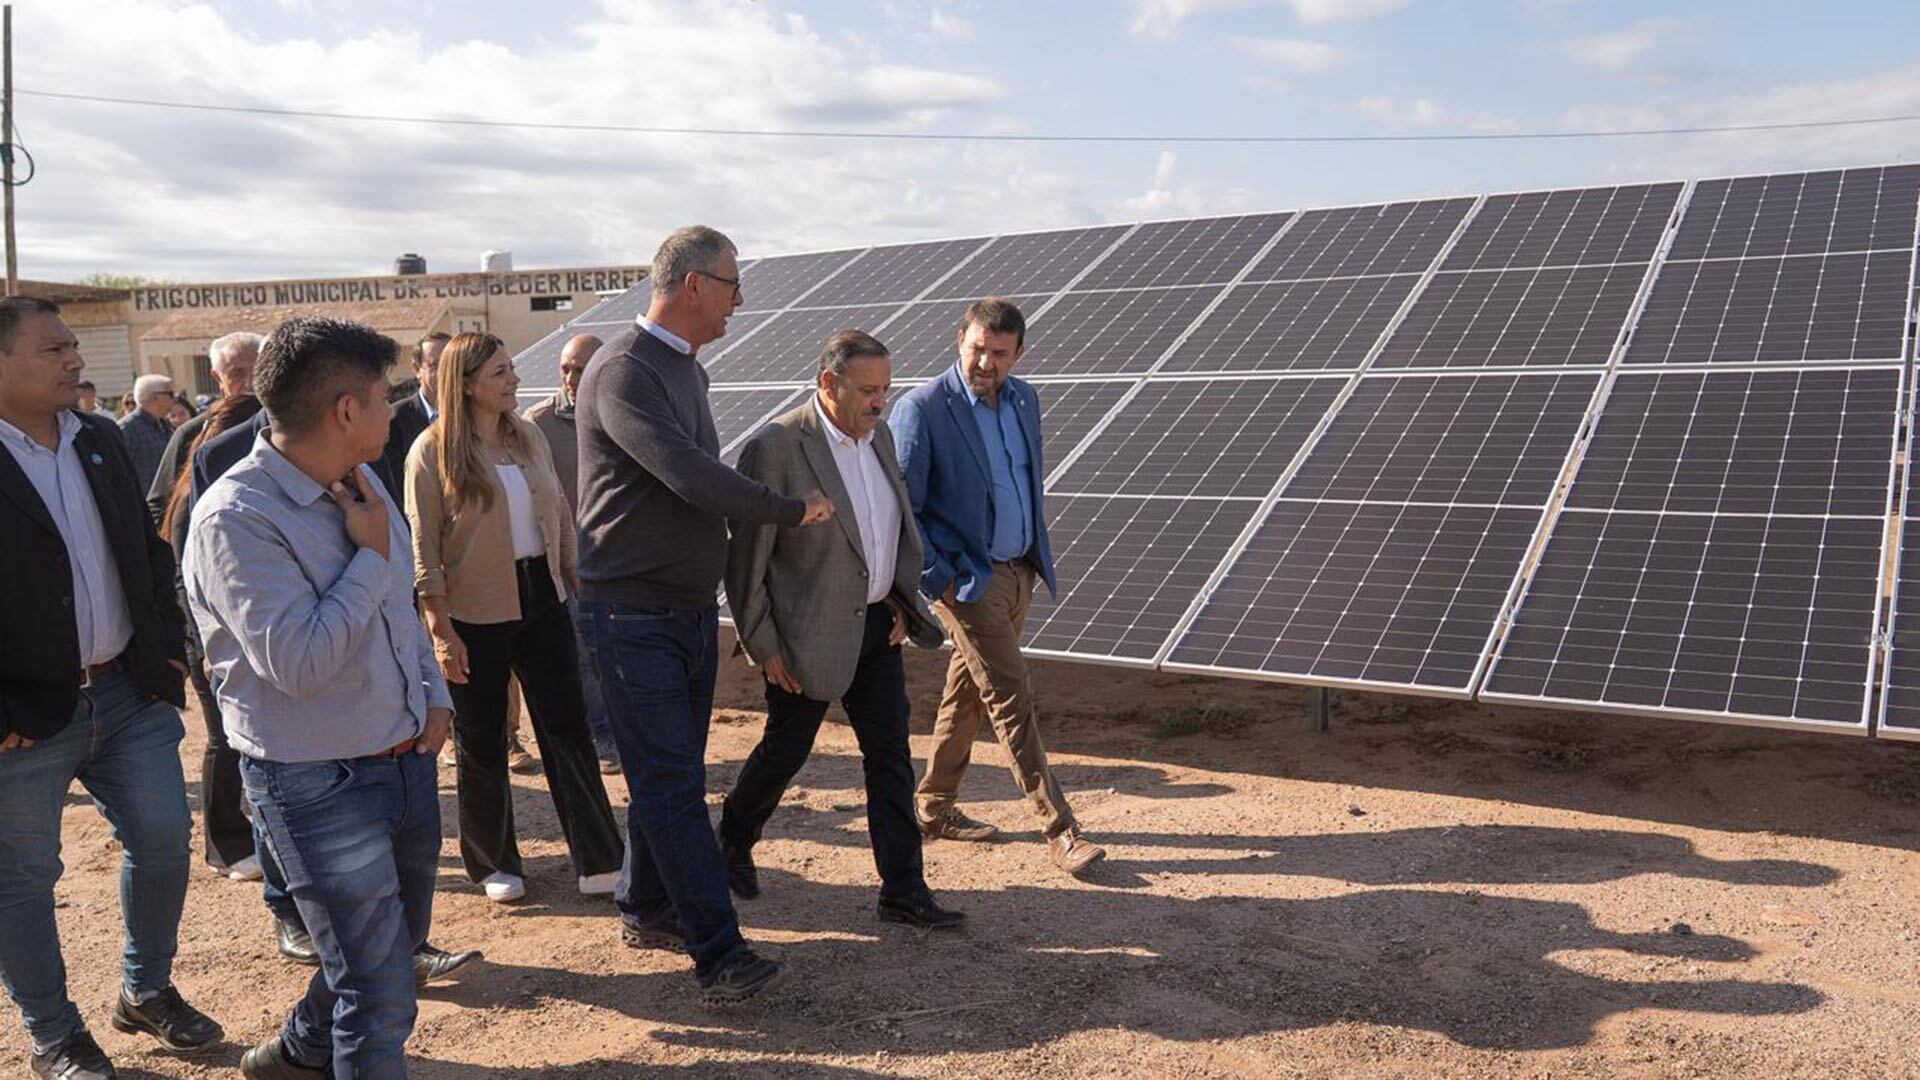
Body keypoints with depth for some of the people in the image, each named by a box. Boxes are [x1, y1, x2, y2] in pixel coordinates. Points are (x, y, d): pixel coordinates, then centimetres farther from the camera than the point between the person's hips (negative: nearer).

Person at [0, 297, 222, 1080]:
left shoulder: (101, 440, 6)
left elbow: (149, 552, 14)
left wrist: (167, 650, 7)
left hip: (129, 692, 6)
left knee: (164, 841, 12)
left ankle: (146, 991, 34)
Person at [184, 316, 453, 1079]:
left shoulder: (362, 487, 5)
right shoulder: (236, 518, -20)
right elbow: (297, 660, -26)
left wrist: (434, 694, 7)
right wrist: (371, 554, -18)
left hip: (407, 759, 8)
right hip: (319, 783, -8)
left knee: (395, 940, 26)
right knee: (380, 991, -2)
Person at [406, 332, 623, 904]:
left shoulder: (529, 437, 6)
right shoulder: (433, 452, -9)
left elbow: (560, 517, 13)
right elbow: (424, 549, -10)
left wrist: (578, 582, 10)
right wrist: (441, 630, -13)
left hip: (542, 600, 4)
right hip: (475, 614, -4)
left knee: (568, 727, 3)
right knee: (481, 743, 9)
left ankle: (599, 859, 9)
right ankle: (493, 864, 25)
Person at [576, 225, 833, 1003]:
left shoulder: (686, 367, 13)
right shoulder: (622, 371, -17)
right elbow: (689, 475, -26)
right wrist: (791, 511, -15)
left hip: (692, 606, 9)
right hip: (635, 613, -9)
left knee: (671, 773, 15)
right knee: (671, 783, -6)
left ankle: (644, 909, 29)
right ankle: (718, 951, -3)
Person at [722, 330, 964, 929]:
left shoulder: (879, 435, 4)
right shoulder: (774, 447, -19)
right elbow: (747, 558, -15)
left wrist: (903, 601, 7)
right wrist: (763, 645, -13)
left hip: (875, 625, 6)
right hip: (808, 633, -6)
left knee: (891, 754, 5)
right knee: (785, 750, 11)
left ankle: (903, 889, 13)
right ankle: (732, 844, 39)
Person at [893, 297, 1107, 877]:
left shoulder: (1025, 399, 6)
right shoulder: (922, 407, -14)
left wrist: (1038, 552, 16)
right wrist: (936, 578, -15)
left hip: (1019, 570, 7)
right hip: (966, 579, -7)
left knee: (967, 693, 16)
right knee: (1011, 696, -7)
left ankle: (934, 807, 30)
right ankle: (1060, 830, -1)